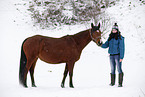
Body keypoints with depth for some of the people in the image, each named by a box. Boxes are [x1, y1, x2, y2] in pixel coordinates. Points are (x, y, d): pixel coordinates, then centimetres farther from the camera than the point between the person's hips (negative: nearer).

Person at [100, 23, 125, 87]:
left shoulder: (120, 38, -6)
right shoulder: (110, 37, 12)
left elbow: (122, 48, -10)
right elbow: (106, 45, 9)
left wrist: (121, 57, -15)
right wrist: (101, 45, -13)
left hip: (117, 55, -6)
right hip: (111, 55, 6)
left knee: (119, 69, -8)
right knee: (112, 69, 12)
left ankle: (120, 83, -7)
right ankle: (112, 82, 19)